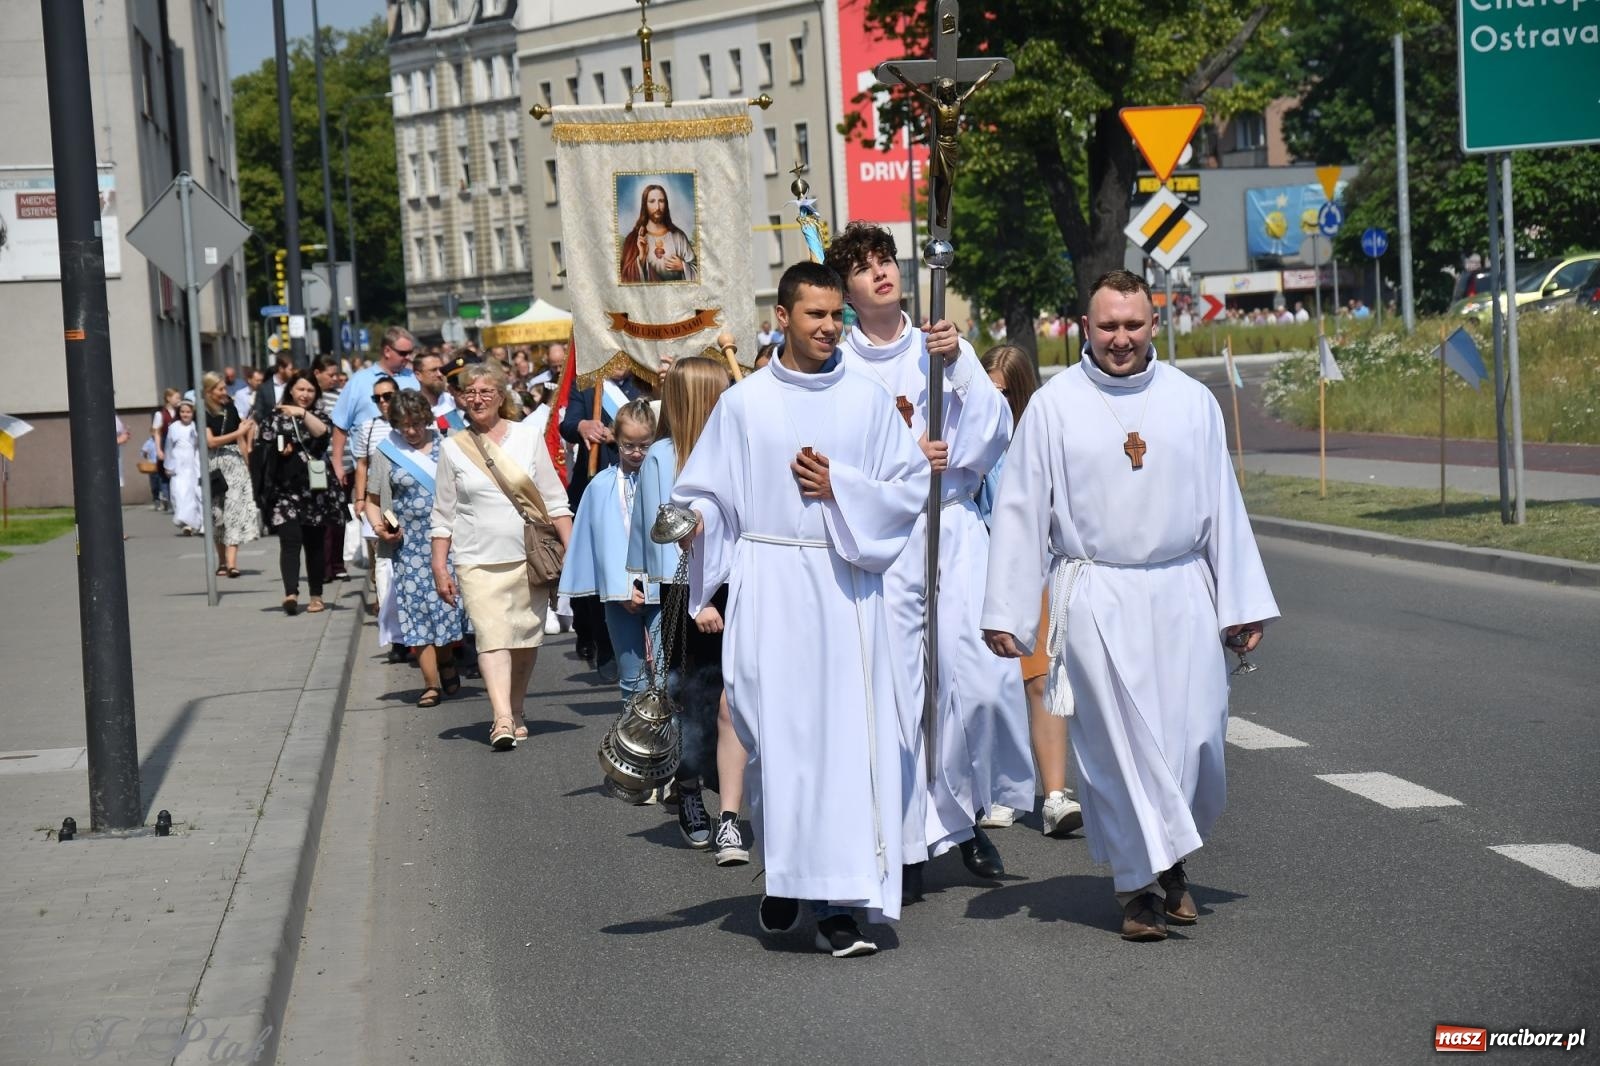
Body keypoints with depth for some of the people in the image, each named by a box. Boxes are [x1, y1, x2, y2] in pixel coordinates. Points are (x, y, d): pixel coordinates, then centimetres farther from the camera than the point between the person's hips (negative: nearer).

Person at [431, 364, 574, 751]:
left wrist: (570, 548, -1)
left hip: (529, 557, 1)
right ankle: (502, 720, -24)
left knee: (526, 638, 5)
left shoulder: (528, 437, 5)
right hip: (478, 560, -1)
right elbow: (443, 515, 9)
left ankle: (515, 713, 21)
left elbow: (555, 500, 7)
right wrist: (439, 566, 4)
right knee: (492, 637, -14)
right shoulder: (453, 448, 6)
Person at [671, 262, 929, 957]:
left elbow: (912, 486, 7)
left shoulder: (867, 401, 8)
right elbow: (709, 494, 5)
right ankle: (785, 873, 22)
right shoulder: (744, 404, 5)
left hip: (845, 587, 0)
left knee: (848, 737, -6)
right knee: (778, 735, 0)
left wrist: (840, 487, -7)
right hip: (769, 590, 0)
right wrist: (693, 523, -16)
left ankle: (839, 903, -5)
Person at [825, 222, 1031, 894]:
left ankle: (973, 812, 9)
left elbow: (993, 435, 3)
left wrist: (957, 366, -9)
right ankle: (910, 842, 4)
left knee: (981, 679, -12)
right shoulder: (836, 367, 5)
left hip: (952, 528, 1)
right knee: (894, 689, -5)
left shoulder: (943, 348, 12)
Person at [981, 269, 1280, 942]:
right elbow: (1020, 513, 1)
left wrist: (1242, 604, 10)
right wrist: (1005, 612, -2)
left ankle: (1170, 861, 27)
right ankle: (1139, 885, 9)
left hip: (1181, 597, 2)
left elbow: (1223, 506, 11)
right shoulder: (1053, 406, 0)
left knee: (1194, 740, 2)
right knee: (1116, 742, -2)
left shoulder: (1192, 401, 7)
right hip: (1095, 602, -2)